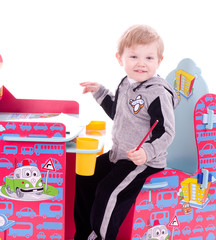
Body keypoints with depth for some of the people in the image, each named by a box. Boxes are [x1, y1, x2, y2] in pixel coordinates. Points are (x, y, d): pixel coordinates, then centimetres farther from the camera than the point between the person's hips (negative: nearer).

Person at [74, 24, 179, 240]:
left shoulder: (158, 93, -21)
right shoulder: (125, 85, 5)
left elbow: (166, 133, -21)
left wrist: (148, 152, -35)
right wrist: (99, 92, 17)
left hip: (145, 161, -9)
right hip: (118, 154, 9)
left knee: (108, 191, -21)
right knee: (85, 177, 11)